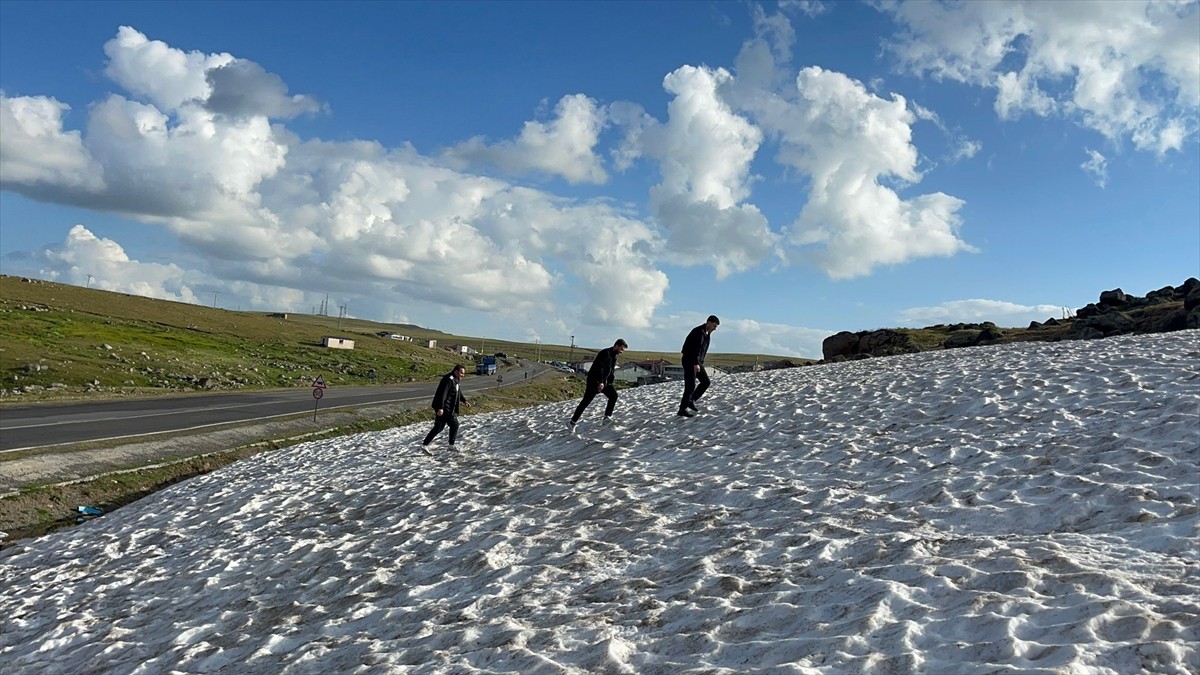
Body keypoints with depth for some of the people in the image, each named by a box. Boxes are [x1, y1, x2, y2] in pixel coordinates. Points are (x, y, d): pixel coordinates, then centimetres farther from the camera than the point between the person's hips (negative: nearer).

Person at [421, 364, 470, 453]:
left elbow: (458, 393, 30)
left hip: (448, 408, 10)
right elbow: (443, 394, -25)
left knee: (439, 427, 12)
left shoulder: (455, 380, 16)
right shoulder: (448, 379, -18)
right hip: (444, 408, -10)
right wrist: (440, 408, -30)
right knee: (454, 424, 0)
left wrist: (464, 401, 18)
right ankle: (452, 445, 11)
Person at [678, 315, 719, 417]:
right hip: (689, 361, -9)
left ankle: (690, 400, 15)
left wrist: (701, 362, 16)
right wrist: (695, 364, -31)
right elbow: (694, 348, -26)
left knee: (706, 382, 7)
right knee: (690, 385, -10)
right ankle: (682, 409, -4)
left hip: (697, 362, 9)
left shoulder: (707, 333, 11)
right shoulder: (698, 332, -19)